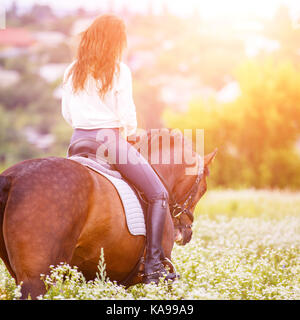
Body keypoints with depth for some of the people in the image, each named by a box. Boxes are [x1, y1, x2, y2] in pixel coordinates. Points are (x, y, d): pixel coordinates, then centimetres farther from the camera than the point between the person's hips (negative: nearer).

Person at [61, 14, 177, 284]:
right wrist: (129, 131, 10)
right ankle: (153, 264, -7)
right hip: (111, 139, -6)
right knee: (158, 195, 3)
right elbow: (127, 115, -10)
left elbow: (67, 113, 11)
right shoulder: (118, 70, -8)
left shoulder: (72, 71, 7)